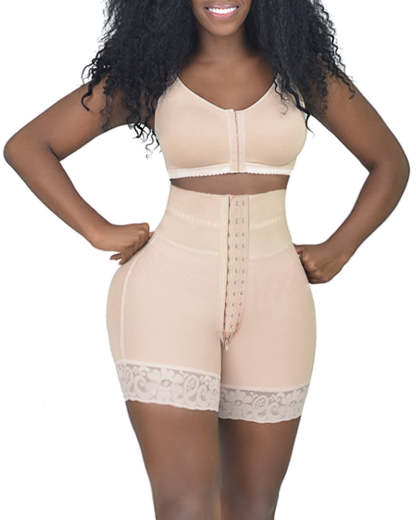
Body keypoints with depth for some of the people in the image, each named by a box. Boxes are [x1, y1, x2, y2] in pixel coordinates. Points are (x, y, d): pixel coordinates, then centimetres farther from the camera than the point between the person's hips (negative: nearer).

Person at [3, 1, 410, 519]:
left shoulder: (300, 69, 7)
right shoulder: (150, 75, 3)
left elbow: (389, 162, 14)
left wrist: (338, 249, 4)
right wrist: (98, 232, -4)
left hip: (271, 300, 3)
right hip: (169, 294, -2)